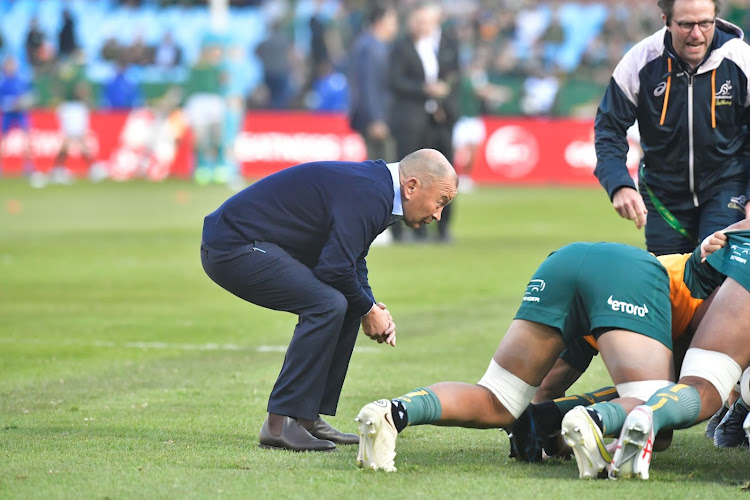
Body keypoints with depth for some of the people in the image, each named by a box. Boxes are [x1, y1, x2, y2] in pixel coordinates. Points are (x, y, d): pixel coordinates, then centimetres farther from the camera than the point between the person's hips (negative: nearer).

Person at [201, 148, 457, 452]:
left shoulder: (375, 188, 12)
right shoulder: (367, 194, -20)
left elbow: (352, 261, 21)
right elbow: (336, 268, -24)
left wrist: (371, 308, 5)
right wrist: (368, 310, -8)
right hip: (232, 247, -11)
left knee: (347, 305, 11)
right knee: (328, 305, -22)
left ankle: (307, 418, 11)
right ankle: (279, 425, -18)